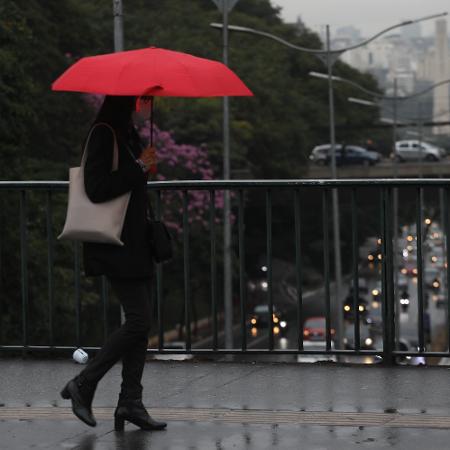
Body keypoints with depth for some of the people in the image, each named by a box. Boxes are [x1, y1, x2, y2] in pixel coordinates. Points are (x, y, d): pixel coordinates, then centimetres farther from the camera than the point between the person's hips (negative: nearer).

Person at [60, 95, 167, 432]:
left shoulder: (130, 135, 15)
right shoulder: (104, 134, -14)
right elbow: (96, 189, -22)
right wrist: (139, 168, -19)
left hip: (136, 244, 10)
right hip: (116, 247, -10)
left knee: (140, 323, 8)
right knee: (139, 321, -12)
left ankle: (131, 403, 12)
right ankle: (83, 385, -1)